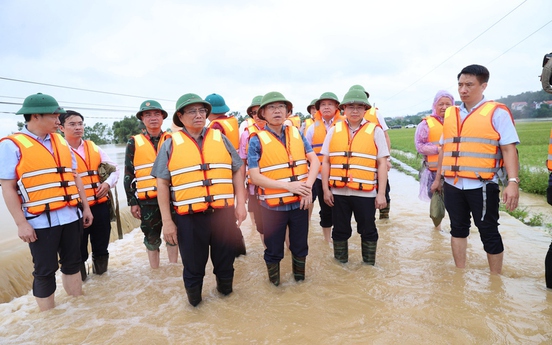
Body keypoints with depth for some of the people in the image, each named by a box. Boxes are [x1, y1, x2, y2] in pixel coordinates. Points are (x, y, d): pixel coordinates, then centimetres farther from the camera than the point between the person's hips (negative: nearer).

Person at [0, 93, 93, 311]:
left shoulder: (61, 142, 10)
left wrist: (85, 207, 13)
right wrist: (21, 223, -13)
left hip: (70, 216, 6)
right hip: (41, 221, -5)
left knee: (72, 263, 16)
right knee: (45, 271, 5)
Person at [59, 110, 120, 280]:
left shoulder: (94, 148, 10)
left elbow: (114, 168, 13)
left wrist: (108, 183, -5)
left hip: (100, 205, 4)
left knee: (101, 245, 16)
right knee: (78, 249, 9)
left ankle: (100, 272, 37)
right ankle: (79, 280, 28)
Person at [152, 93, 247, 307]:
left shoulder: (220, 138, 8)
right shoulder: (171, 144, 3)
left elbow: (238, 170, 9)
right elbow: (162, 183, 1)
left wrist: (240, 203, 2)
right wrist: (167, 220, -3)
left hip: (224, 213, 2)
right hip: (189, 217, -1)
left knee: (225, 259, 16)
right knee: (193, 264, 13)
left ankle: (225, 288, 42)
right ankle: (194, 299, 38)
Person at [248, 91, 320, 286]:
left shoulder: (297, 134, 3)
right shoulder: (257, 140, -8)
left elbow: (315, 161, 0)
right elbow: (255, 177, -14)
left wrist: (308, 186, -16)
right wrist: (288, 185, -22)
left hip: (299, 202, 3)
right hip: (273, 205, -3)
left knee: (300, 246, 18)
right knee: (274, 250, 13)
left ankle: (300, 279, 42)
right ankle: (274, 284, 37)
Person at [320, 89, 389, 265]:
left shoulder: (375, 130, 1)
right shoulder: (334, 130, 6)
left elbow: (382, 164, -1)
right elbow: (325, 162, 6)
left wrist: (381, 193, -6)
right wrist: (326, 189, 1)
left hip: (366, 192, -1)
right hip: (338, 192, 2)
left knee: (368, 231, 12)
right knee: (340, 230, 14)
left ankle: (369, 267, 31)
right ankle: (341, 266, 33)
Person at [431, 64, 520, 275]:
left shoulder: (497, 112, -4)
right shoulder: (449, 114, 11)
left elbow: (509, 149, -10)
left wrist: (512, 182, -20)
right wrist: (438, 178, 18)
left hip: (482, 185, -5)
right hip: (453, 185, 5)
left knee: (488, 233, 6)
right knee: (458, 229, 14)